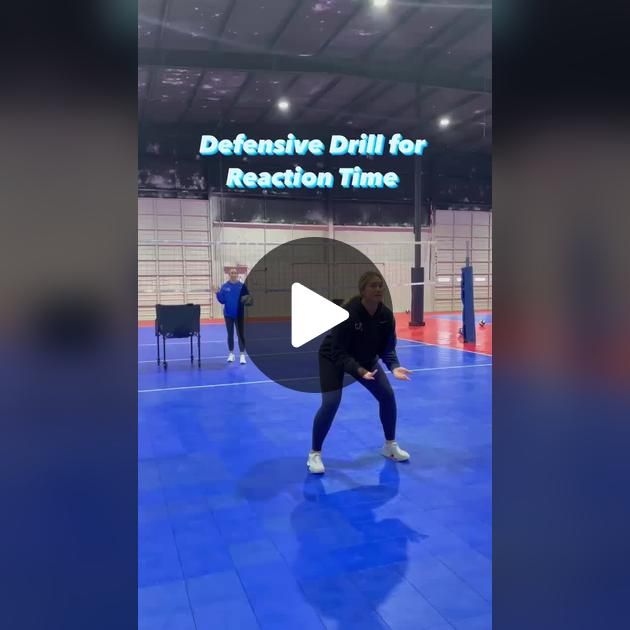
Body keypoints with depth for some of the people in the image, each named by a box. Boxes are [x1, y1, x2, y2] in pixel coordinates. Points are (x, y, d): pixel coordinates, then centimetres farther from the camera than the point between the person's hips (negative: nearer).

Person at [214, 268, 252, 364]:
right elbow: (222, 301, -2)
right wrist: (218, 293, -16)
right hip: (228, 314, 2)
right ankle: (231, 354, 22)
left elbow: (247, 298, -1)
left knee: (241, 334, 0)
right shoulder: (224, 287, -1)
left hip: (239, 314, -2)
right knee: (230, 334, 10)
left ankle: (242, 355, 4)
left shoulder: (242, 286, -5)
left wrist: (247, 301, -22)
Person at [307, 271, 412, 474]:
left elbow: (387, 348, -11)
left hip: (366, 359, 6)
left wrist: (394, 366, -31)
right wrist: (359, 370, -47)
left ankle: (390, 446, 19)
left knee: (387, 395, -2)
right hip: (333, 358, -6)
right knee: (331, 403, -20)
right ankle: (314, 454, -1)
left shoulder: (386, 315, -18)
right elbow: (339, 353, -33)